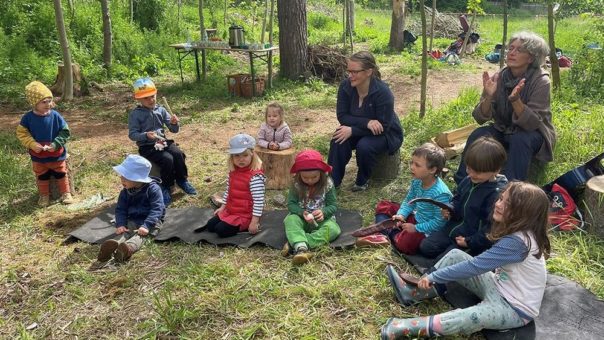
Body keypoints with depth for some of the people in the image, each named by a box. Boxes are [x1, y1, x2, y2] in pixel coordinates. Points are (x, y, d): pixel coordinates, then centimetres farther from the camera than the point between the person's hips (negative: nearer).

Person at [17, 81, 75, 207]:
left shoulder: (55, 116, -17)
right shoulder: (28, 117, -15)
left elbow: (65, 132, -11)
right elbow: (22, 133, -7)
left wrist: (55, 144, -22)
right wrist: (33, 145, -21)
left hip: (57, 154, -1)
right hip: (38, 155, 1)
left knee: (61, 174, 16)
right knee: (42, 176, 19)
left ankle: (66, 193, 33)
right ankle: (44, 195, 37)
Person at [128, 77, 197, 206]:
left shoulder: (161, 110, 6)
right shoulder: (135, 114, -4)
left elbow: (174, 130, 6)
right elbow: (132, 134, -9)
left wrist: (174, 123, -18)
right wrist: (146, 135, -28)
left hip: (163, 142, 4)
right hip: (147, 147, -4)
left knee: (178, 153, -26)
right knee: (167, 159, -29)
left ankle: (182, 180, -2)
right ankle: (166, 187, -8)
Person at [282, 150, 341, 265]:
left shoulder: (327, 184, -9)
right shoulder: (297, 185, -8)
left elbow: (333, 205, -8)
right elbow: (291, 204, -8)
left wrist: (323, 212, -30)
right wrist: (302, 212, -28)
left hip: (321, 219, 0)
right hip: (302, 218, 0)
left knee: (333, 229, -31)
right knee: (290, 220, -31)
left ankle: (294, 243, -40)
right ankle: (301, 248, -55)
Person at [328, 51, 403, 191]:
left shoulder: (383, 92, -29)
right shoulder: (345, 86, -16)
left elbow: (383, 126, -25)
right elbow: (342, 116, -13)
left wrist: (352, 130, -31)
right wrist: (367, 122, -30)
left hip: (386, 134, -4)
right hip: (361, 131, 4)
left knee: (364, 146, -33)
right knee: (338, 140, -26)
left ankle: (362, 182, -5)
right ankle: (332, 181, -16)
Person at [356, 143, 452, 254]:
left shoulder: (440, 194, -29)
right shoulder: (417, 182, -5)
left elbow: (439, 222, -25)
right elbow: (409, 201, 8)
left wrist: (416, 228, -21)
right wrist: (401, 215, -11)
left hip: (427, 230, -8)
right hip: (415, 218, 8)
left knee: (405, 243, -35)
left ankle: (393, 236, -4)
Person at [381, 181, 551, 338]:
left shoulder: (517, 242, -29)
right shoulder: (517, 232, -2)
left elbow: (473, 266, -27)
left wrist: (433, 276, -20)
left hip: (515, 309, -9)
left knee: (474, 317, -39)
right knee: (455, 255, 0)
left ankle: (409, 327, -34)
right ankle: (416, 292, 2)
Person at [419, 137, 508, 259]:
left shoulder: (498, 193, -26)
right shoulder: (468, 180, -1)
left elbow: (491, 227, -27)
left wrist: (469, 242, -22)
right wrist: (450, 210, -2)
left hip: (473, 241, -8)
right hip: (453, 228, 8)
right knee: (425, 247, 4)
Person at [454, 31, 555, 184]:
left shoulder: (540, 81, -18)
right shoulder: (498, 78, -9)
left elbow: (532, 123, -25)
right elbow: (480, 118, -12)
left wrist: (515, 100, -41)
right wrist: (488, 97, -31)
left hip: (533, 134, -3)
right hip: (503, 131, 3)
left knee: (519, 139, -34)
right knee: (478, 135, -24)